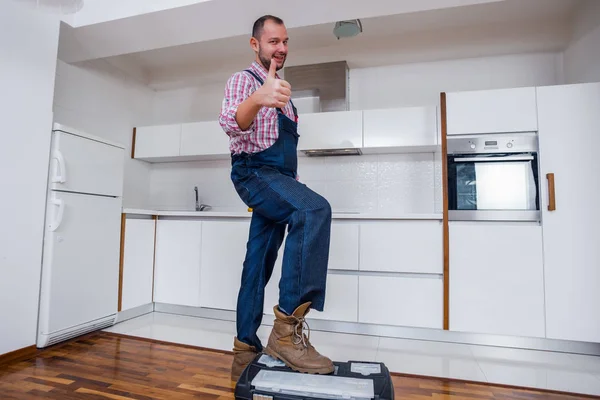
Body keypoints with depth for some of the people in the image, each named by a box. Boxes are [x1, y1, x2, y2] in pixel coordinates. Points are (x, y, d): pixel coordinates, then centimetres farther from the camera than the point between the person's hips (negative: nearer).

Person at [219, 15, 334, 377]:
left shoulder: (280, 90, 24)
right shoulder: (244, 79, -1)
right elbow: (231, 123, -23)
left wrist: (293, 182, 19)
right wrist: (257, 98, -44)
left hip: (278, 180, 8)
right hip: (255, 173, -8)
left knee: (259, 266, 6)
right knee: (315, 209, -34)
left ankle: (246, 350, 15)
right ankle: (288, 327, -31)